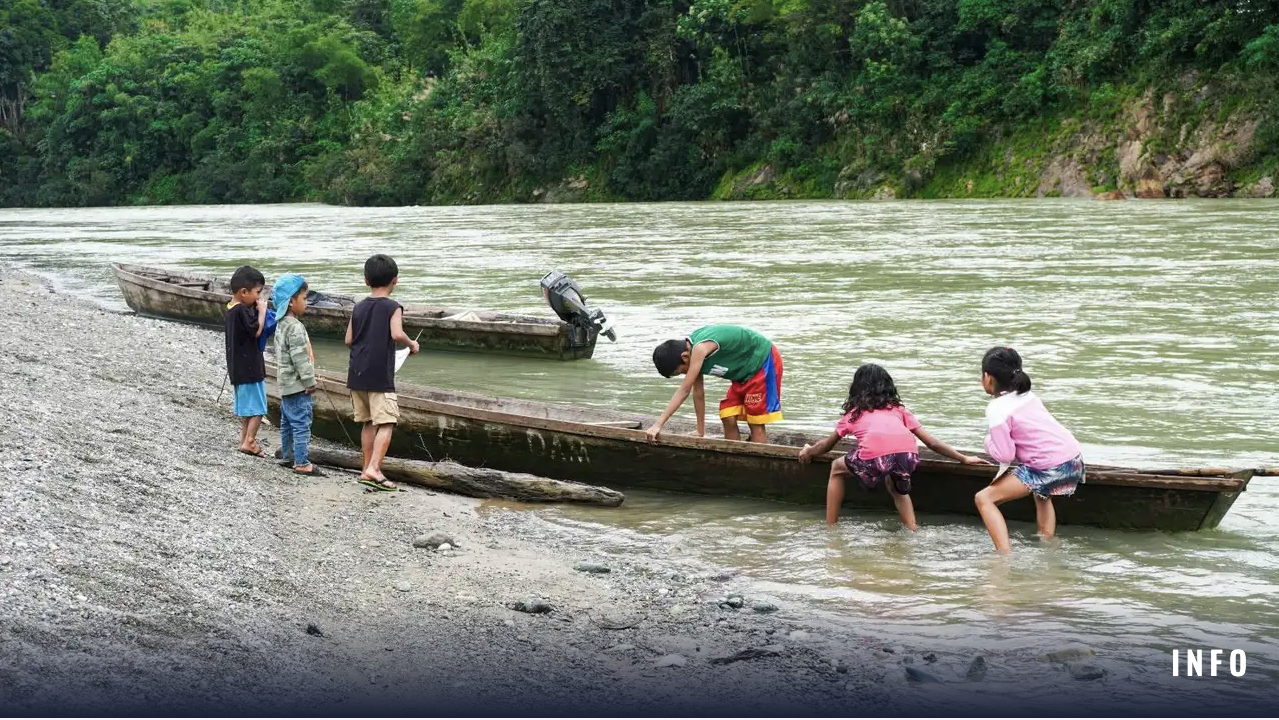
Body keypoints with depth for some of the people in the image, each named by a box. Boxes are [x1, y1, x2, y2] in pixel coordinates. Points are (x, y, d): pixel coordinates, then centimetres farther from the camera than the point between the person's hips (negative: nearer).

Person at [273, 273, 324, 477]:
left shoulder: (282, 324, 13)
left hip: (286, 384, 11)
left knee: (288, 422, 18)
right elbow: (300, 357, -22)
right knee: (301, 423, -9)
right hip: (297, 385, -11)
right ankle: (302, 463, -8)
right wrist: (309, 381, -17)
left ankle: (287, 457, 27)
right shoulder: (294, 327, -20)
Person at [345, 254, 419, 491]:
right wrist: (411, 344, -4)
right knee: (386, 423, -8)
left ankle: (368, 467, 20)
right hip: (380, 376, -7)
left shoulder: (359, 307, 9)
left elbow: (349, 340, 10)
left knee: (368, 422, 15)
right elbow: (397, 334, -22)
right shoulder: (392, 307, -7)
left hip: (357, 374, 7)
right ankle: (373, 469, -20)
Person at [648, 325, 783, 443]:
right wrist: (700, 434, 5)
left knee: (755, 423, -8)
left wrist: (658, 425, -33)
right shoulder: (690, 347, -3)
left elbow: (684, 391, -32)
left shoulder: (700, 348, -31)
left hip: (763, 361, -9)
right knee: (728, 419, 3)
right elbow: (698, 392, 3)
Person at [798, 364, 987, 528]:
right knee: (896, 485, 37)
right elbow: (931, 442, 31)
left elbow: (827, 445, 44)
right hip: (908, 455, 3)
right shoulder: (898, 409, 34)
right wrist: (964, 458, 38)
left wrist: (808, 452, 64)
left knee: (837, 468, 29)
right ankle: (913, 531, 21)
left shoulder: (854, 412, 31)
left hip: (874, 457, -3)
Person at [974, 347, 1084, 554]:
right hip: (1075, 459, 9)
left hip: (1050, 468, -9)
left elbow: (1005, 455, -12)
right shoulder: (1028, 395, 14)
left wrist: (989, 441, 6)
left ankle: (1005, 555, -15)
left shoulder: (997, 409, -10)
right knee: (1042, 494, 41)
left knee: (984, 498, -3)